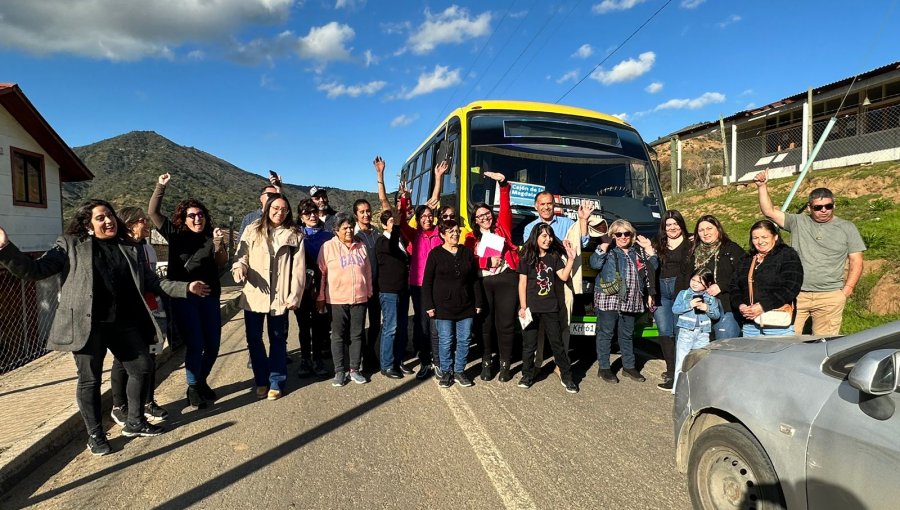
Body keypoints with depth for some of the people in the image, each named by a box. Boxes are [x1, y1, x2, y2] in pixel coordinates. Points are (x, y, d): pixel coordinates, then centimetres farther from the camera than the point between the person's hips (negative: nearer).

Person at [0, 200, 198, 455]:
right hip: (89, 325, -4)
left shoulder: (128, 249, 13)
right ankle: (95, 435, 24)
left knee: (141, 368, 9)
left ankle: (135, 422, 28)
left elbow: (152, 282, 13)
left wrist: (185, 287, 4)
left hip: (124, 323, 4)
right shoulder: (71, 245, 3)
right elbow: (34, 270, -4)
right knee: (90, 380, 6)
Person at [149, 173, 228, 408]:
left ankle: (201, 381, 31)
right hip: (183, 297, -2)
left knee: (213, 344, 6)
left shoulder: (211, 237, 4)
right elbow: (153, 212, -1)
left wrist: (218, 244, -26)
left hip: (209, 297, 2)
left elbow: (221, 262, -9)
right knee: (196, 344, -7)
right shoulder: (176, 234, 3)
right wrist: (161, 186, -10)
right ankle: (193, 388, 13)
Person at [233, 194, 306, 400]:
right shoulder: (252, 230, 6)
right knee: (254, 339, 9)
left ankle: (276, 383, 19)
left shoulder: (294, 235, 3)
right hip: (253, 295, 2)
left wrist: (294, 296, -7)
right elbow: (241, 254, 4)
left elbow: (298, 268, -1)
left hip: (279, 297, -1)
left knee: (278, 340, 7)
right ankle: (261, 381, 25)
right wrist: (239, 266, -20)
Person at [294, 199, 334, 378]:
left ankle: (317, 359, 18)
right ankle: (305, 359, 20)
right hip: (303, 286, 0)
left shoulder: (328, 235, 8)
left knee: (320, 324, 5)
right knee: (304, 325, 8)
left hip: (322, 286, 0)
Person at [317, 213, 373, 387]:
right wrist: (320, 298, -1)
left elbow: (367, 271, 15)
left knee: (356, 335, 8)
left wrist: (369, 293, 14)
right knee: (338, 336, 5)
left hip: (359, 299, 3)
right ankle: (340, 371, 14)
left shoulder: (361, 247, 9)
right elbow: (321, 273, -1)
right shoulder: (328, 247, -2)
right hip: (337, 299, -3)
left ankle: (354, 369, 18)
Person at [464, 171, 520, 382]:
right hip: (482, 283, 1)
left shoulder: (502, 227, 10)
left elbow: (505, 207, -3)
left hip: (506, 280, -1)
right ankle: (486, 362, 21)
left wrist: (503, 183, -14)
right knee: (485, 323, 8)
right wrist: (489, 262, -13)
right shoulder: (471, 237, 10)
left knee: (505, 323, 2)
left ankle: (505, 364, 14)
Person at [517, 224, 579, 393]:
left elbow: (564, 276, -2)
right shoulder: (527, 258, 0)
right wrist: (523, 307, -7)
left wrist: (571, 259, -12)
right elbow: (522, 283, -2)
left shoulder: (554, 257, 8)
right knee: (529, 343, 6)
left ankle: (566, 377, 13)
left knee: (557, 343, 6)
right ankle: (527, 376, 19)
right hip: (531, 307, -1)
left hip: (550, 308, 2)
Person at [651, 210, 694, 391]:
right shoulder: (658, 245, 17)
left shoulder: (690, 244, 6)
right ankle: (672, 369, 7)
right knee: (664, 332, 0)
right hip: (661, 292, 4)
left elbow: (692, 270, -1)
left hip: (681, 290, -4)